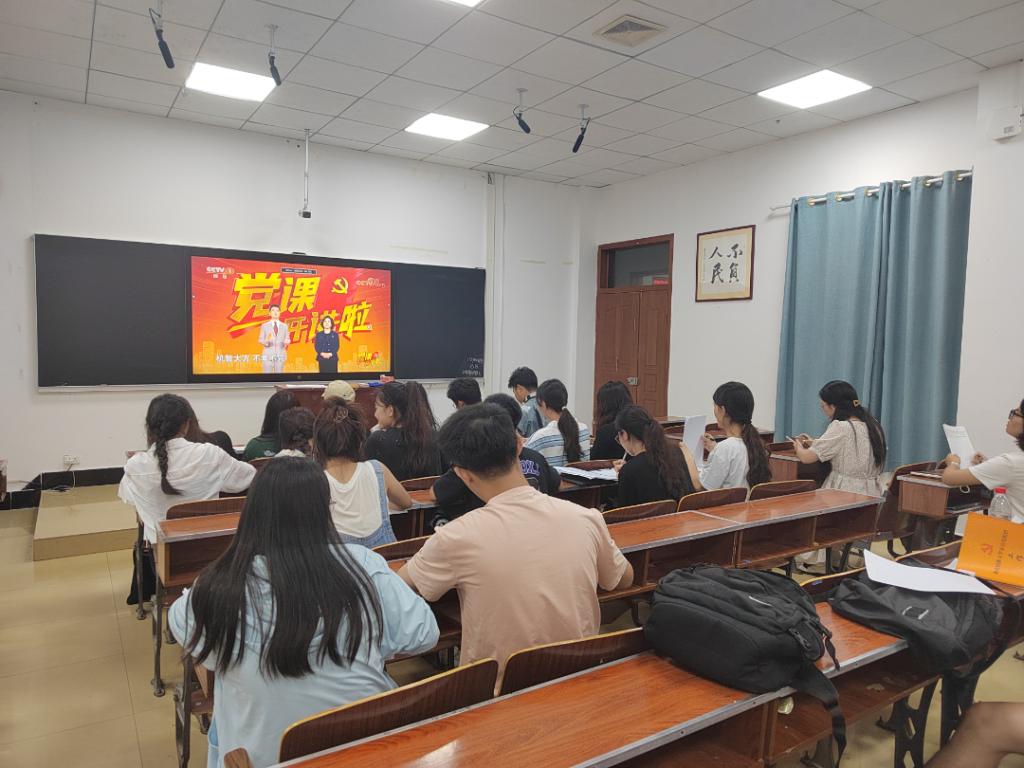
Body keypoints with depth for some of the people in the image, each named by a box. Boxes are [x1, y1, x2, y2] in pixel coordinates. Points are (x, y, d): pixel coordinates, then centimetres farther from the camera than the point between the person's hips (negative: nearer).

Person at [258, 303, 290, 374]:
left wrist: (286, 342, -14)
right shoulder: (264, 326, 5)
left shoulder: (284, 326, 10)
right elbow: (261, 341, 3)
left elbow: (287, 340, 10)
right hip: (268, 356, -1)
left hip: (280, 356, 1)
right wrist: (267, 340, -19)